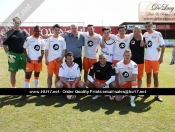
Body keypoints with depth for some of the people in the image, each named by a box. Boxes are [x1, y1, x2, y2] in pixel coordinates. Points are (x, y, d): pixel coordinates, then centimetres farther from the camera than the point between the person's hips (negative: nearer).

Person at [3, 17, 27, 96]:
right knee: (13, 73, 6)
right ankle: (14, 88, 18)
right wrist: (8, 55, -10)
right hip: (13, 55, -3)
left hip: (22, 55, 4)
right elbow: (4, 45, -2)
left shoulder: (23, 33, 8)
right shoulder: (9, 33, -2)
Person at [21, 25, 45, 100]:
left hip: (39, 60, 4)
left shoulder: (42, 40, 8)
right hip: (30, 60, -4)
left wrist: (41, 56, -4)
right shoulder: (29, 39, -4)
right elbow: (24, 48, -1)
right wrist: (27, 57, -12)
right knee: (27, 76, -5)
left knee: (37, 75, 14)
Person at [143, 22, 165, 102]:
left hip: (155, 58, -4)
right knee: (148, 75, 12)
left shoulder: (157, 34, -6)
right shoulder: (145, 34, 7)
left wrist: (161, 57, -11)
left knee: (155, 75, 3)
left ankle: (156, 95, 11)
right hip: (147, 58, 4)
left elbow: (163, 45, -6)